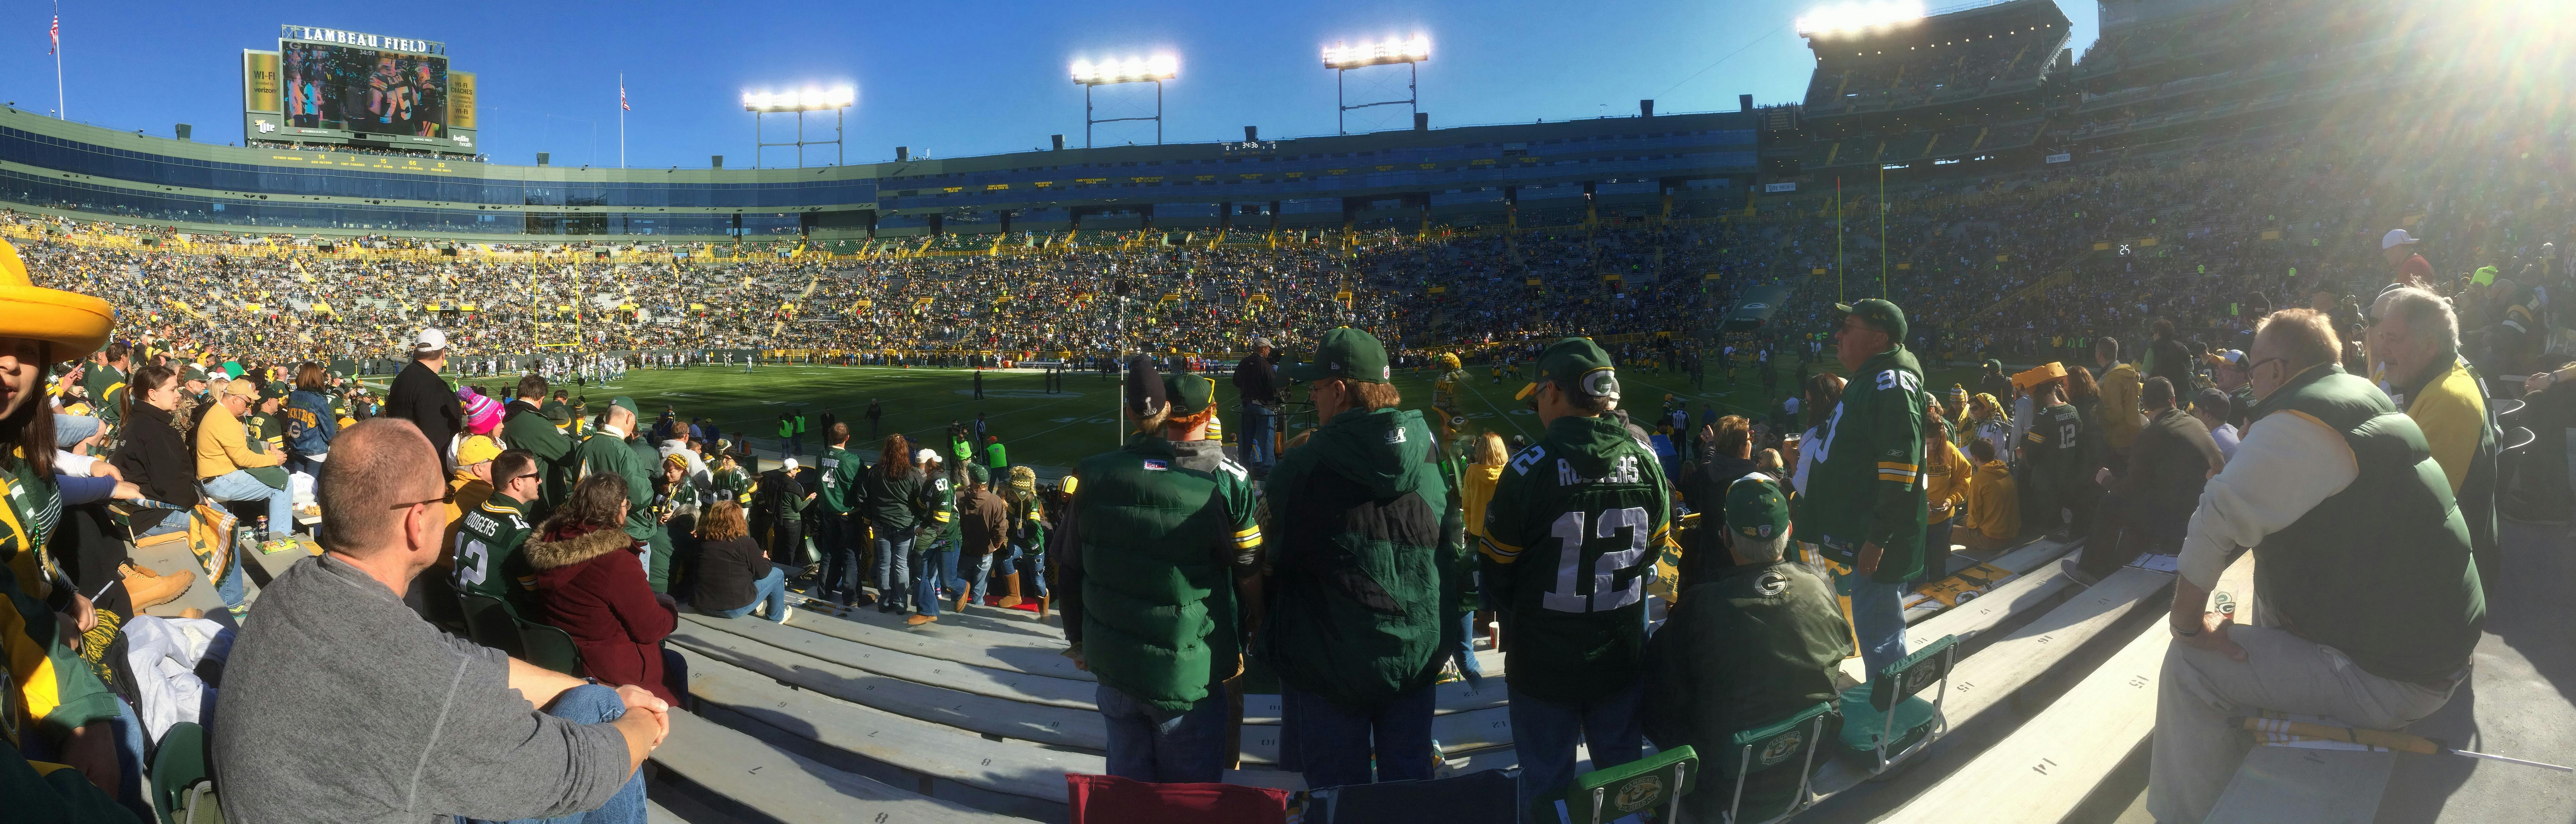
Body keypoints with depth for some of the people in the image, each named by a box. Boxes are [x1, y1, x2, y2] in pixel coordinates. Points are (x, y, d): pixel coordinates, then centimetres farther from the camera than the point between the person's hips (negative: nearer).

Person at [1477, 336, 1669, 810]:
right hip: (1623, 660, 4)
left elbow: (1496, 571, -9)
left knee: (1547, 784, 11)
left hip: (1543, 664, -4)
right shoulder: (1645, 460, -7)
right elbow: (1654, 550, 8)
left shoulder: (1530, 468, -19)